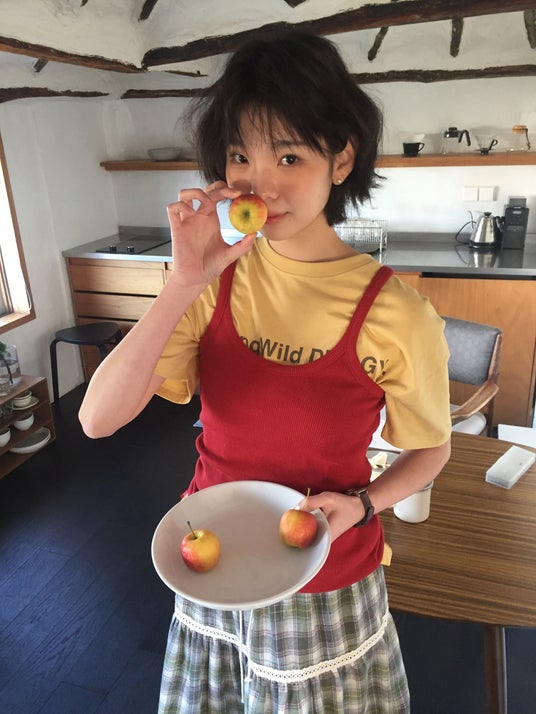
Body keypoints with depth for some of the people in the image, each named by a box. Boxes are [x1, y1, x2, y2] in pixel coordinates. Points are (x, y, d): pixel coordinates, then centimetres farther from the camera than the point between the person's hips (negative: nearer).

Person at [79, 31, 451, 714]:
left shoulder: (396, 316, -20)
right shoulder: (216, 279, -12)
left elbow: (431, 447, -2)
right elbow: (97, 418, -21)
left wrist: (361, 505, -20)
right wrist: (186, 282, -30)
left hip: (327, 590, -3)